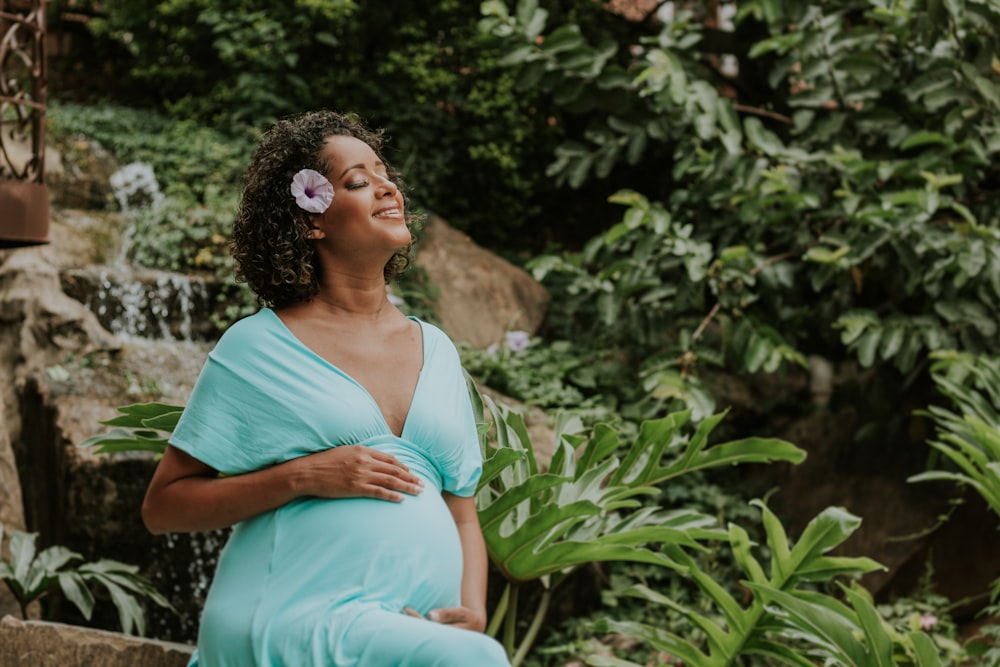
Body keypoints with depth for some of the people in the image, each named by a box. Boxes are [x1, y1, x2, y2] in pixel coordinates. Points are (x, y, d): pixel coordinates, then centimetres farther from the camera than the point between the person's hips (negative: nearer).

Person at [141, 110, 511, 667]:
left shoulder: (437, 350, 18)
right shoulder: (258, 348, 5)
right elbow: (163, 508, 4)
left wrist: (473, 613, 2)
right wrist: (303, 477, -9)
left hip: (422, 622, 5)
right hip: (295, 618, -5)